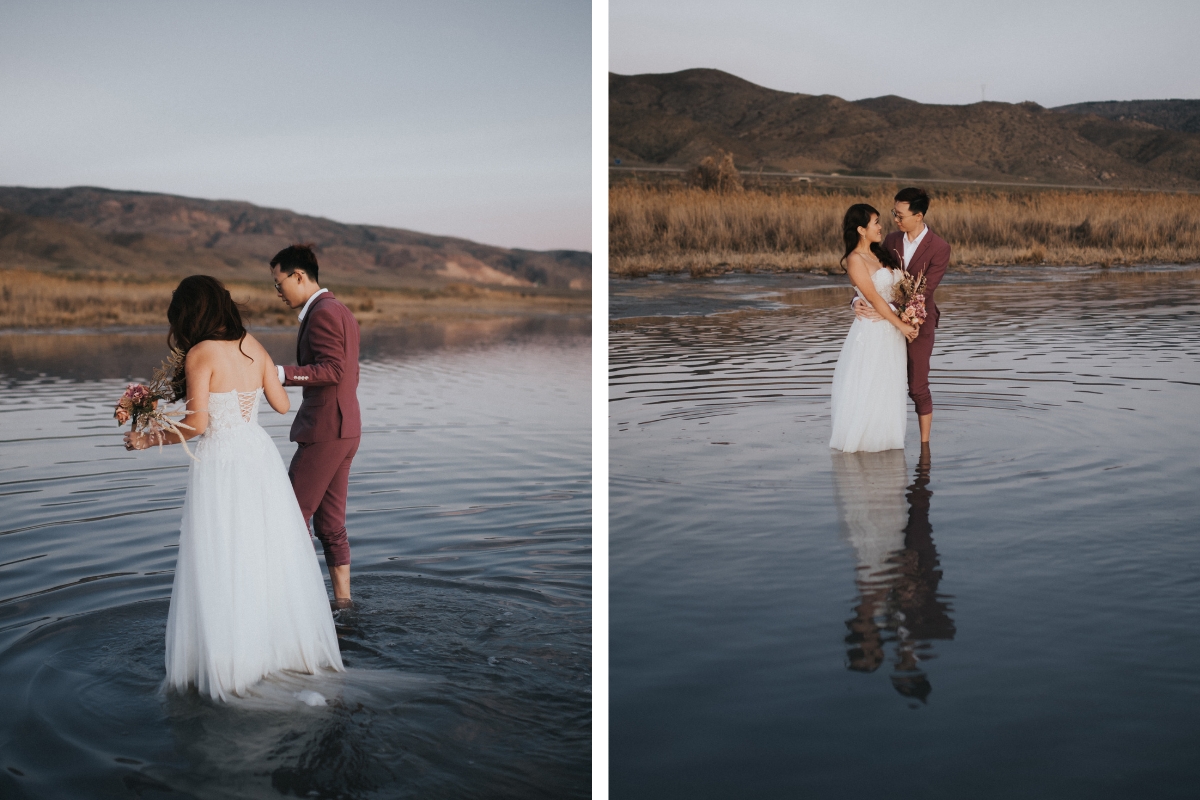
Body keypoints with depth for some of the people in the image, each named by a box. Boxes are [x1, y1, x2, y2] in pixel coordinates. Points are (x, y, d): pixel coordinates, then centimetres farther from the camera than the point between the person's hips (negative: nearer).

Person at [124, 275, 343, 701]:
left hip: (219, 465, -6)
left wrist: (149, 440, -2)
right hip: (260, 458, 6)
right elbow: (282, 404, 10)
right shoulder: (253, 346, 5)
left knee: (221, 569, 2)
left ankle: (228, 663, 8)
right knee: (270, 557, 14)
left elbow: (197, 424, -15)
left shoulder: (200, 355, -12)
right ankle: (286, 641, 23)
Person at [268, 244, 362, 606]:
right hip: (346, 429, 10)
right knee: (330, 523, 12)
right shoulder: (342, 312, 17)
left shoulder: (322, 313, -14)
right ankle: (342, 601, 15)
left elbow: (333, 370, -24)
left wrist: (281, 373, -28)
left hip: (324, 431, -10)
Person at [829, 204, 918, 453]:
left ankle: (883, 436, 25)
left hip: (893, 331, 8)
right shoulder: (855, 260, -14)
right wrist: (901, 325, -13)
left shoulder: (879, 254, 11)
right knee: (867, 390, 2)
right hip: (872, 331, -8)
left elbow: (896, 287, 13)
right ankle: (860, 439, 15)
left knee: (890, 390, 14)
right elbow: (874, 298, -16)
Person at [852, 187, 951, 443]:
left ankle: (924, 444, 13)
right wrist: (859, 300, -19)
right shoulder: (891, 240, 1)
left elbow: (924, 291, -20)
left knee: (918, 388, 1)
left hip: (918, 324, -4)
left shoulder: (939, 248, -15)